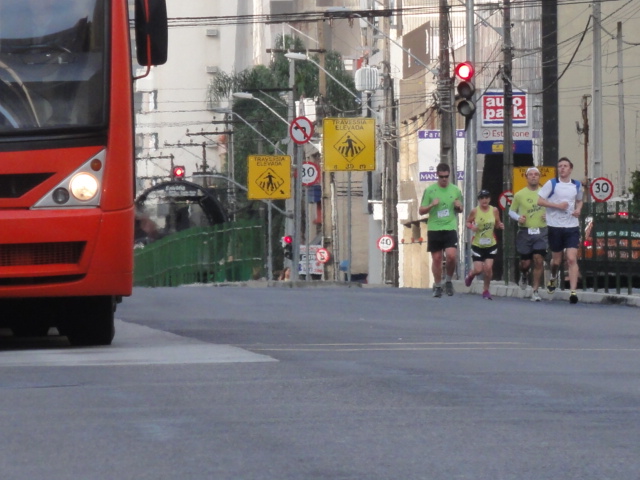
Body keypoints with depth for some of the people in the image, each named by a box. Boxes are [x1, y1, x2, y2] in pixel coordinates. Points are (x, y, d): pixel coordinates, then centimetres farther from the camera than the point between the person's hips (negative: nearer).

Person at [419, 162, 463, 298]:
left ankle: (448, 280, 8)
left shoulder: (455, 190, 6)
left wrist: (459, 206, -5)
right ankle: (437, 286, 18)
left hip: (450, 229, 0)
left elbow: (460, 210, 19)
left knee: (451, 256, -15)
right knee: (436, 258, 3)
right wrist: (431, 205, -14)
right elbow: (421, 210, 4)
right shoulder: (429, 190, 2)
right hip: (434, 229, 0)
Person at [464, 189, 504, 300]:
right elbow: (468, 222, 3)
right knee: (478, 270, -1)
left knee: (488, 268, -8)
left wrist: (500, 225, -14)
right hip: (477, 245, -1)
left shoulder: (494, 210, -4)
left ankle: (486, 290, 12)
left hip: (491, 245, 1)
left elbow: (497, 224, 9)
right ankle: (470, 276, 37)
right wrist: (471, 227, -19)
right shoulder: (474, 211, -10)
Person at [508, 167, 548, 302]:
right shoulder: (519, 194, 4)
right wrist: (518, 218, -8)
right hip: (525, 232, 0)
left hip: (541, 231, 0)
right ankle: (524, 274, 41)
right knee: (525, 262, 3)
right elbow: (511, 211, 12)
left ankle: (535, 291, -2)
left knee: (538, 260, -11)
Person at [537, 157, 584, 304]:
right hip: (555, 226, -1)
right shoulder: (551, 184, -2)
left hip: (572, 226, 1)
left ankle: (573, 291, -15)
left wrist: (578, 209, 3)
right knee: (556, 260, 10)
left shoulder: (577, 186, 8)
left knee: (572, 259, -11)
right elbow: (539, 200, -7)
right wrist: (557, 205, -16)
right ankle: (553, 277, 43)